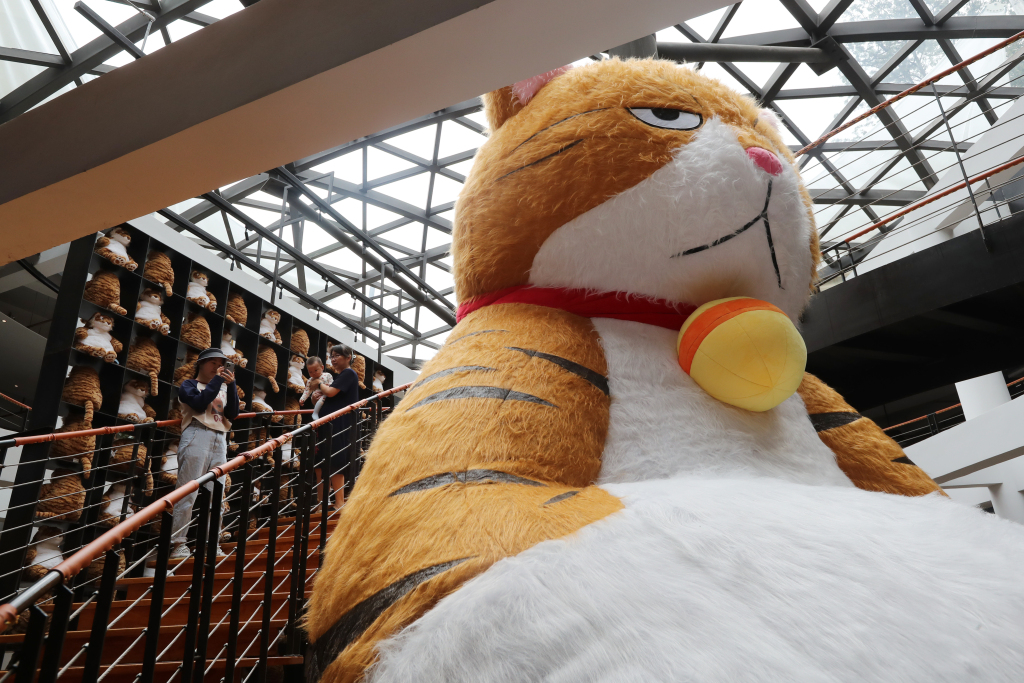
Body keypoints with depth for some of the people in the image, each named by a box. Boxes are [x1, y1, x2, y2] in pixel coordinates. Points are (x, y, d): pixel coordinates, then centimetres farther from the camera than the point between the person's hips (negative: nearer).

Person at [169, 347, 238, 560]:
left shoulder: (223, 388, 21)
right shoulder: (189, 384, 9)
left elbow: (232, 414, 7)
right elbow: (199, 403, -12)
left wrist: (231, 385, -2)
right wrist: (217, 380, -5)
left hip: (220, 440, 5)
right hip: (196, 437, -5)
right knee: (188, 492, -8)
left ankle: (214, 543, 6)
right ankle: (179, 543, -5)